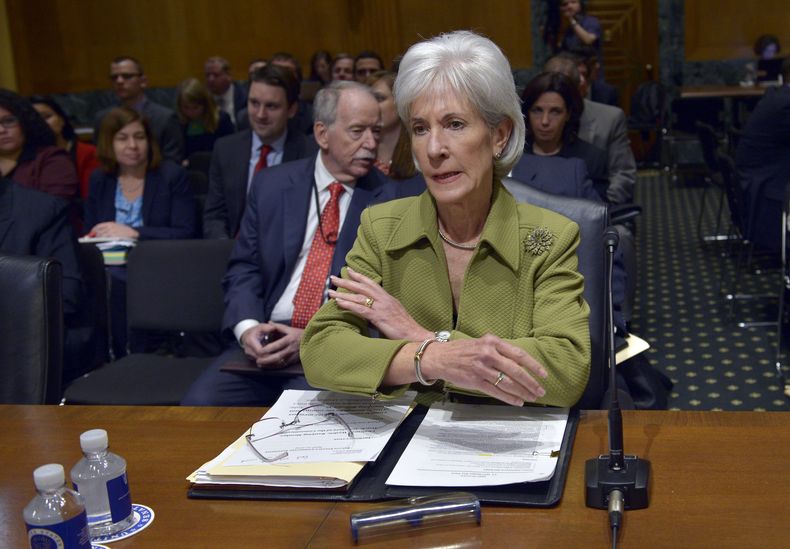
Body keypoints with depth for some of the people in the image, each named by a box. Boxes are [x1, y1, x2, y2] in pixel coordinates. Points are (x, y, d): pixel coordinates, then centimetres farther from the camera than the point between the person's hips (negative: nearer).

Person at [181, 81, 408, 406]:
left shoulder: (389, 199, 0)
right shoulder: (271, 184, 10)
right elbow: (244, 269, 11)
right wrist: (247, 326, -10)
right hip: (266, 340, 3)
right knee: (197, 405, -20)